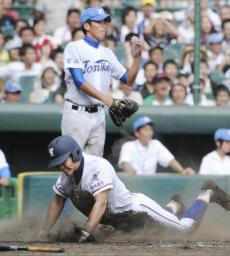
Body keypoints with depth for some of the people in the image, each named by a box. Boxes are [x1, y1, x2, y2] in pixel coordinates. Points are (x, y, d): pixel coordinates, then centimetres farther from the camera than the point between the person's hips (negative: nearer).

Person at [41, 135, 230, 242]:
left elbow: (101, 203, -40)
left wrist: (87, 232, -47)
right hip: (118, 220, 8)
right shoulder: (66, 174, -8)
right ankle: (172, 207, 53)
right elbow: (57, 202, 4)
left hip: (135, 205, -8)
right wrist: (45, 232, -5)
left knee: (185, 227, -2)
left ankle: (208, 194, 22)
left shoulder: (98, 166, -33)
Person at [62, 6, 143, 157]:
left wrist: (137, 56, 0)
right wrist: (106, 99, -27)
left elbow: (129, 80, 14)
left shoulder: (107, 53, 12)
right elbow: (79, 82, -18)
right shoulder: (74, 48, -6)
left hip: (98, 115, 6)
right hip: (77, 114, -6)